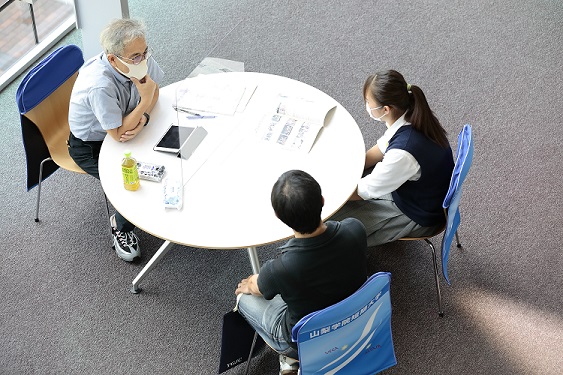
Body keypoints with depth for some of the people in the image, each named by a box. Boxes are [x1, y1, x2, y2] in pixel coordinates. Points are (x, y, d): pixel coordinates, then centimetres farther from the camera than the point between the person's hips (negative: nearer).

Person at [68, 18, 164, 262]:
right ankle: (121, 226, 12)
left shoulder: (140, 58, -22)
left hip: (123, 125, 6)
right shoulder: (99, 86, -40)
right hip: (91, 146, -6)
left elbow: (154, 89, -3)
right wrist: (146, 100, -38)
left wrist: (143, 118, -22)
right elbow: (119, 134, -33)